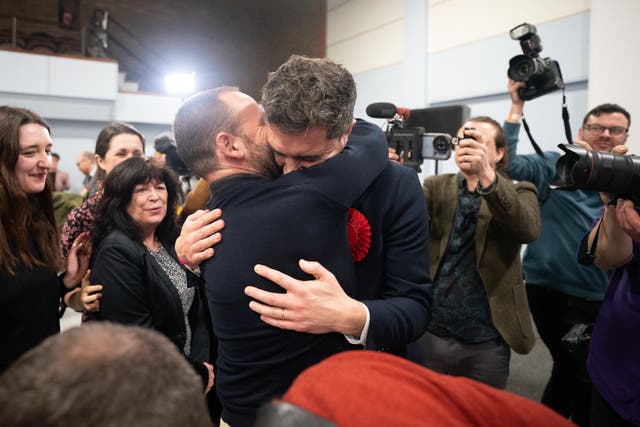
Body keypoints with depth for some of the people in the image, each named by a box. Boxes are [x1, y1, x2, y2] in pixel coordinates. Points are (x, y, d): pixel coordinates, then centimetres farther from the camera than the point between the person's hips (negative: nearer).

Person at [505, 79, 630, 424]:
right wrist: (517, 107, -22)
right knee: (582, 377, 2)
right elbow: (508, 163, -19)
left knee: (570, 371, 18)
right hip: (552, 289, -4)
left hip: (603, 297, 5)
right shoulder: (555, 166, -4)